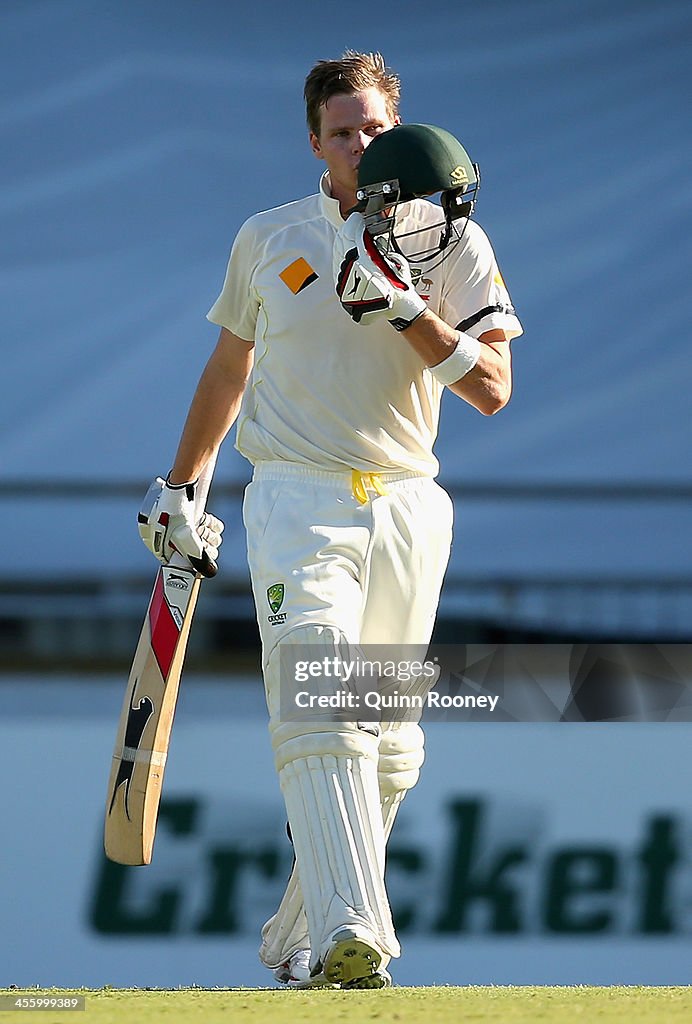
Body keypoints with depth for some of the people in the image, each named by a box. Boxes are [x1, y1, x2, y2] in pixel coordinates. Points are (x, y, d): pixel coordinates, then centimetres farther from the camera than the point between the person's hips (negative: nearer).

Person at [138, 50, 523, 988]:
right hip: (298, 499, -2)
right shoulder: (268, 240, 7)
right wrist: (180, 487, 21)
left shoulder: (452, 244, 3)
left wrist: (407, 311, -19)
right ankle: (349, 933, -35)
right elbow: (230, 367, 21)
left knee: (387, 743, 5)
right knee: (322, 710, -21)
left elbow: (493, 390, -7)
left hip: (406, 509, 2)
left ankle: (299, 936, 20)